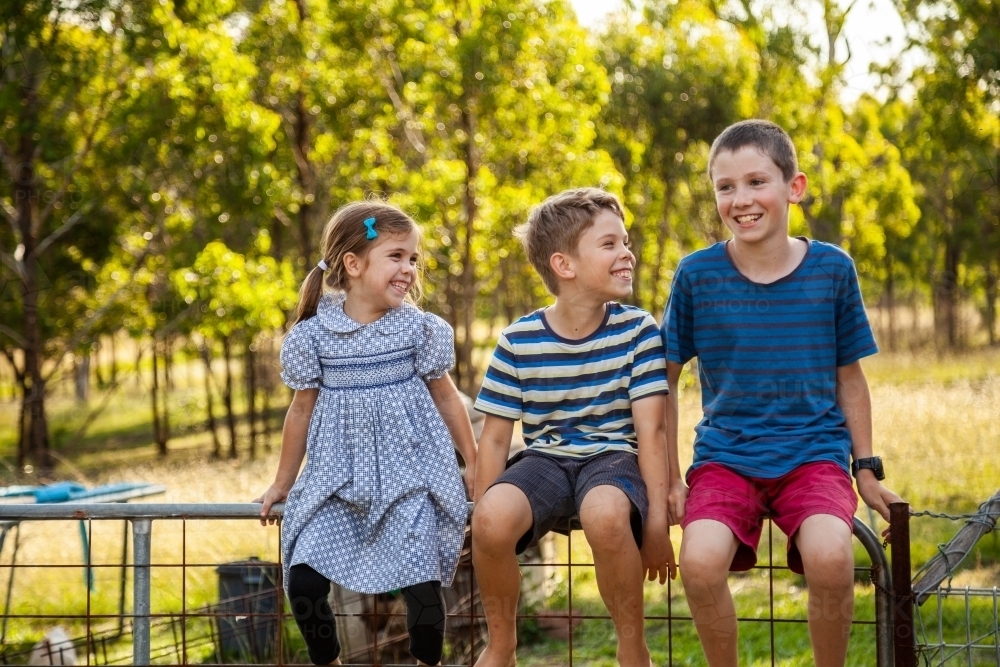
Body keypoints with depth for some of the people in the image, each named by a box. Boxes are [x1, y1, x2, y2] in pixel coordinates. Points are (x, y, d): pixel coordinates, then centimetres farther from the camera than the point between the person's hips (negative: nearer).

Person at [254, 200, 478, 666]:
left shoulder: (419, 329, -2)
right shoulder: (313, 334, -1)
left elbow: (446, 398, 9)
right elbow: (302, 410, 10)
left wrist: (474, 465, 9)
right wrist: (281, 484, 16)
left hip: (410, 476, -1)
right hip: (337, 482, 1)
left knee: (419, 584, -14)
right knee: (303, 580, -12)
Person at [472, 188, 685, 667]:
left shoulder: (637, 331, -4)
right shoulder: (519, 342, -2)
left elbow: (651, 430, -7)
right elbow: (495, 437, 3)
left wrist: (657, 520, -13)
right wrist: (483, 522, 0)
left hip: (613, 456, -1)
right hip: (545, 459, 2)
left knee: (605, 512, -39)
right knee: (493, 518, -33)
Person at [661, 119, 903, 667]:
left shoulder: (831, 269, 1)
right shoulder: (697, 274, -1)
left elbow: (849, 376, 11)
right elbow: (666, 378, 8)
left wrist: (867, 470, 11)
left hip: (814, 453, 0)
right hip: (725, 457, 0)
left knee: (829, 556, -31)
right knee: (699, 560, -29)